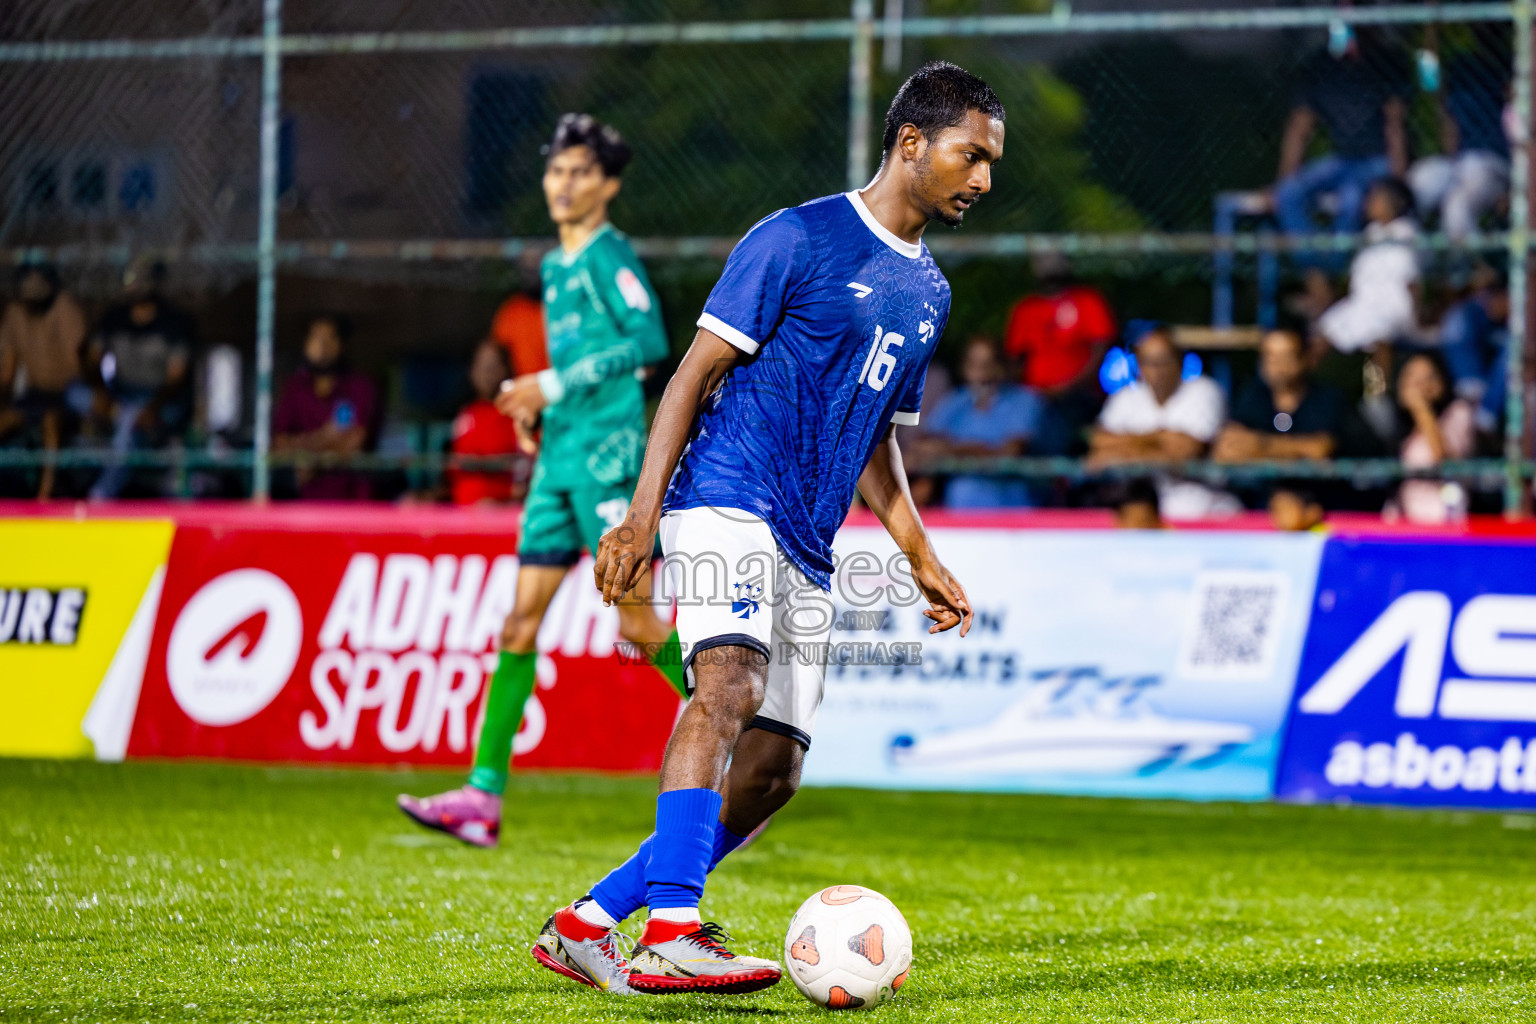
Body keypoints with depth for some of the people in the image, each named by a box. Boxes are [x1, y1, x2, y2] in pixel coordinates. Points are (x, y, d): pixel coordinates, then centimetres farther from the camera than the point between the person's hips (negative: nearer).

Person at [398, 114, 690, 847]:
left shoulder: (609, 254, -8)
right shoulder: (556, 264, 18)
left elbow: (649, 341, -19)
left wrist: (554, 383, -19)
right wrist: (537, 403, 11)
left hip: (608, 450, -8)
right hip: (558, 456, 8)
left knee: (637, 623, -5)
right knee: (521, 621, 1)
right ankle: (484, 794, -2)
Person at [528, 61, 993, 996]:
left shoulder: (929, 293, 19)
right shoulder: (799, 238, -4)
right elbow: (699, 369, -6)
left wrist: (922, 559, 19)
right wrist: (643, 512, -15)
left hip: (807, 549, 8)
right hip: (726, 498, -8)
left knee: (772, 769, 1)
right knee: (729, 686, -29)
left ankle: (588, 923, 10)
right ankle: (670, 935, -40)